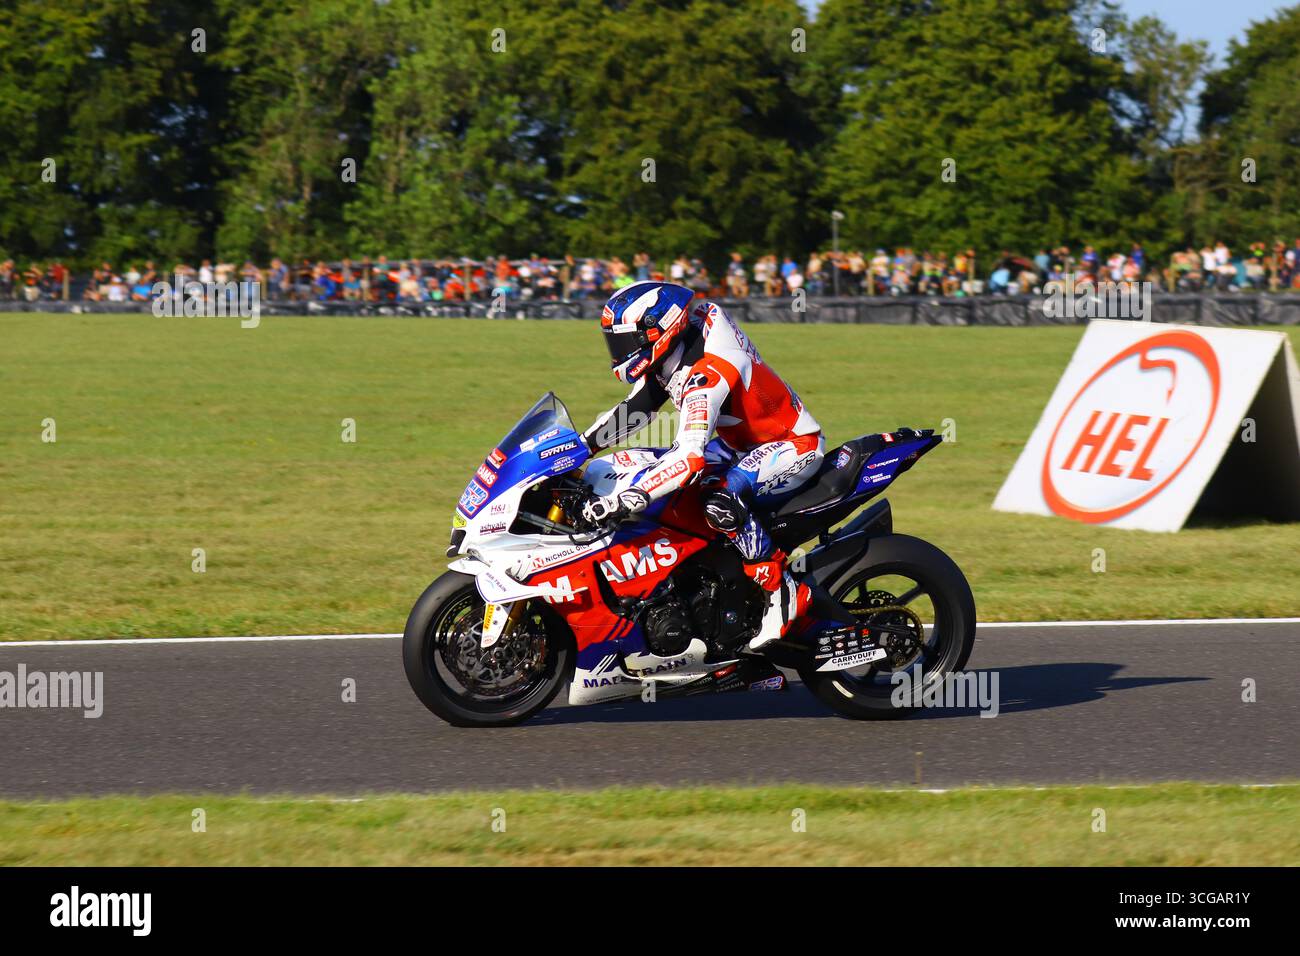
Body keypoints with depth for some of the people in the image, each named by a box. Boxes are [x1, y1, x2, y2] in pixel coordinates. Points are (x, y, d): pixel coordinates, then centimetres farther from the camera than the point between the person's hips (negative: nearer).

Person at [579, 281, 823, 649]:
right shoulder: (669, 353, -5)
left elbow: (691, 457, -43)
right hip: (748, 444, 10)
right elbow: (634, 409, 8)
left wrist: (626, 500, -48)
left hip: (796, 445, -10)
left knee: (721, 500, -35)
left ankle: (785, 594, -22)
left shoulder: (705, 374, -34)